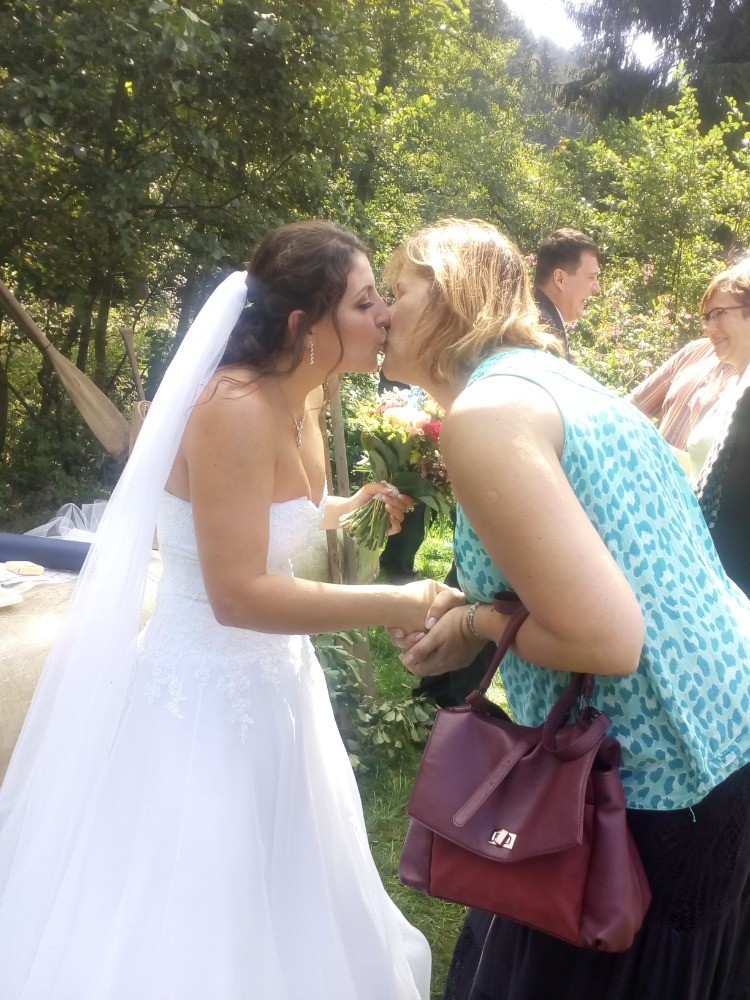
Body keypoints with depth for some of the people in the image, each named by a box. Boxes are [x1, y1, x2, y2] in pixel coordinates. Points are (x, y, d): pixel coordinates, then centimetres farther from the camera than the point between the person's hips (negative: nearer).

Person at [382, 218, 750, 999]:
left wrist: (477, 624, -10)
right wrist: (477, 600, 7)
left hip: (659, 776, -9)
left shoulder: (484, 410, -20)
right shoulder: (551, 375, 9)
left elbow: (606, 637, -27)